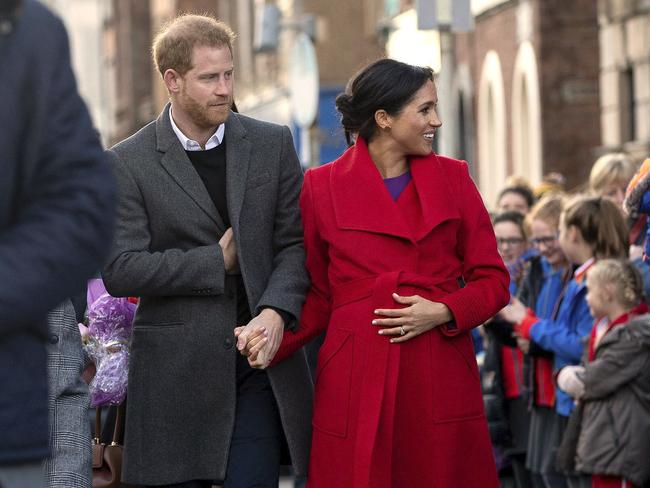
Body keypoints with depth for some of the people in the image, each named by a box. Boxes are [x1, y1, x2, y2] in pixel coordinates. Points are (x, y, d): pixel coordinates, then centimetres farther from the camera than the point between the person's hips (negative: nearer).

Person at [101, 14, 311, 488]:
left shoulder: (273, 144, 7)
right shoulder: (128, 164, -2)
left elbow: (295, 243, 3)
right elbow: (120, 271, -9)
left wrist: (275, 311, -15)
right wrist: (218, 262, -8)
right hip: (177, 372, -1)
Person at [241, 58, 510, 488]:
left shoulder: (453, 179, 7)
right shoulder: (322, 187, 4)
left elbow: (492, 280, 9)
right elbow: (318, 296, 9)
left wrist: (443, 312, -9)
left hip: (439, 383, 1)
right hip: (355, 383, -1)